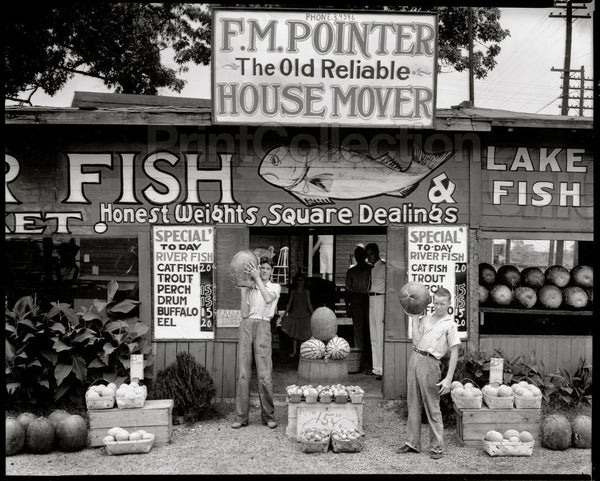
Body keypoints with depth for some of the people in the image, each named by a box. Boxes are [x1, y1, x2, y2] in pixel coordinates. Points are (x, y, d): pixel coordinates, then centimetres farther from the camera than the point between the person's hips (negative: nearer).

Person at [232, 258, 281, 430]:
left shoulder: (275, 287, 15)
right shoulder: (250, 288, 18)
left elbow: (268, 299, -9)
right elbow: (244, 313, 6)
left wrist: (257, 278, -7)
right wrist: (243, 290, 1)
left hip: (263, 325, -2)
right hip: (246, 325, 2)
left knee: (264, 374, -7)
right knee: (243, 373, -1)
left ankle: (268, 415, 4)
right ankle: (241, 416, 4)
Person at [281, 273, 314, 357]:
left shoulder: (306, 292, 2)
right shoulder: (293, 291, 3)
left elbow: (309, 304, 3)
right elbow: (289, 304, 4)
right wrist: (285, 314, -1)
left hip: (304, 315, -1)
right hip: (294, 314, 1)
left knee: (303, 334, -2)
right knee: (294, 333, 6)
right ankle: (294, 351, 16)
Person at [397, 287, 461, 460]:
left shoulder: (450, 324, -2)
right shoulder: (425, 319, 15)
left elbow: (454, 353, -5)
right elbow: (416, 341, 4)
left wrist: (448, 379, -12)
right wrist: (414, 318, 5)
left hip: (429, 363, -6)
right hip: (414, 359, 6)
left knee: (432, 408, -1)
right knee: (413, 405, 11)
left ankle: (436, 447, 9)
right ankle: (412, 443, 21)